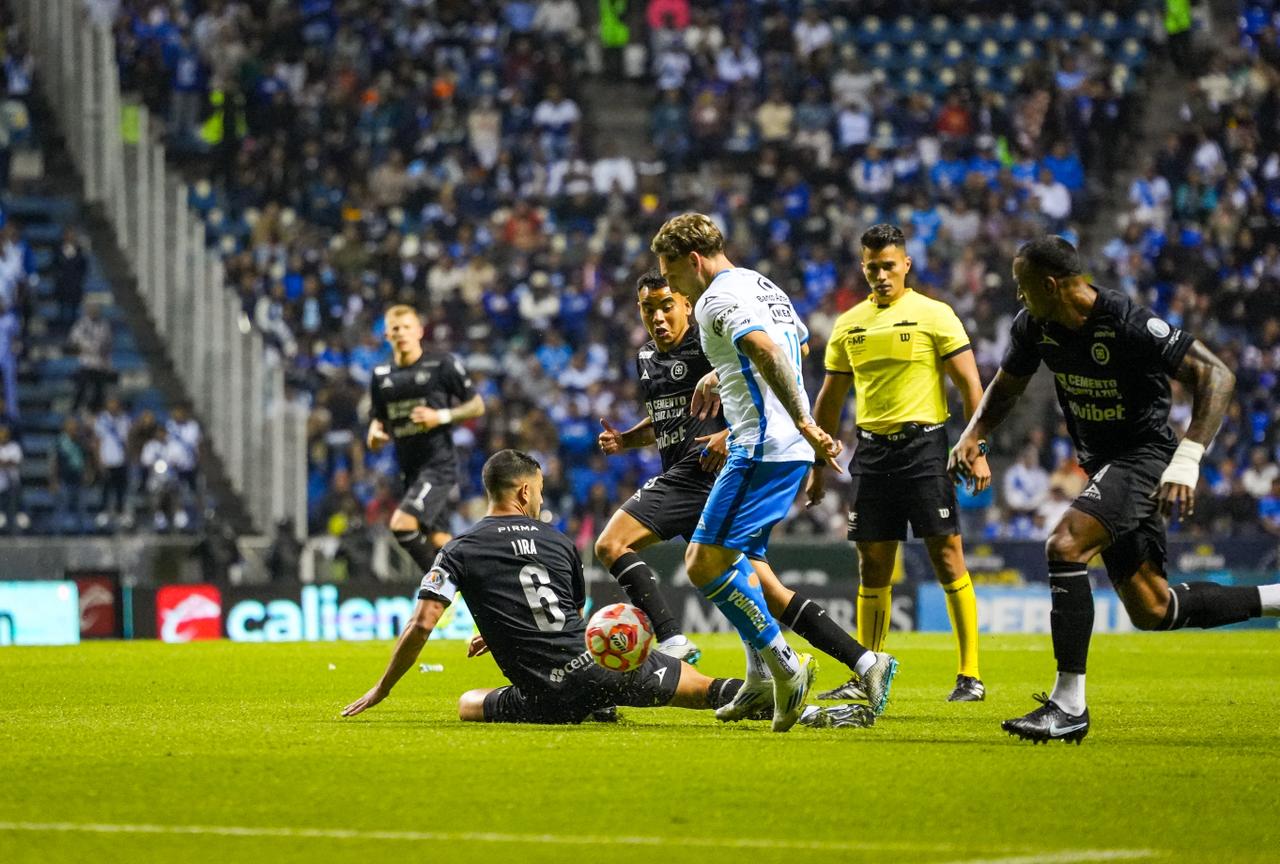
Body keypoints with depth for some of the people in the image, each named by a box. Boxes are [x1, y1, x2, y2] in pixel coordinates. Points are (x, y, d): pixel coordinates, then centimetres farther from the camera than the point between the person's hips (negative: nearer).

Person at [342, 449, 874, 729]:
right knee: (703, 689, 14)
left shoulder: (459, 552, 4)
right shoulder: (557, 543, 15)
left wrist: (381, 690, 7)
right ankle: (808, 712, -8)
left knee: (469, 705, 23)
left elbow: (421, 625, -5)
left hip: (548, 698, -2)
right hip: (603, 663, 2)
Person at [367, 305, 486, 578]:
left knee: (402, 524, -22)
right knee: (437, 540, 12)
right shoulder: (382, 375, 9)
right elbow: (378, 420, 20)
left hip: (438, 463, -7)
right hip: (409, 468, 7)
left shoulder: (442, 364, -6)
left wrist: (441, 416, -17)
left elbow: (477, 406, -2)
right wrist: (375, 435, -4)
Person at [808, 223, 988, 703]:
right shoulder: (849, 324, 12)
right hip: (872, 450, 5)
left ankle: (971, 676, -5)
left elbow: (970, 384, -4)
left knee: (946, 555, -7)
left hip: (923, 444, -4)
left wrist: (977, 451, -11)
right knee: (873, 566, 6)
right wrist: (818, 465, 16)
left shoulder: (933, 314, -2)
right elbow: (830, 399, 18)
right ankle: (866, 677, 13)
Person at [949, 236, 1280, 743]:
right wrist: (972, 437, -2)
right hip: (1104, 467, 9)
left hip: (1144, 457, -9)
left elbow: (1216, 376, -25)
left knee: (1064, 546, -29)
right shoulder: (1033, 326, -2)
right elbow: (1007, 386, 17)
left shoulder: (1128, 325, -24)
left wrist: (1186, 461, -34)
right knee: (1151, 611, 10)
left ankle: (1069, 706, -26)